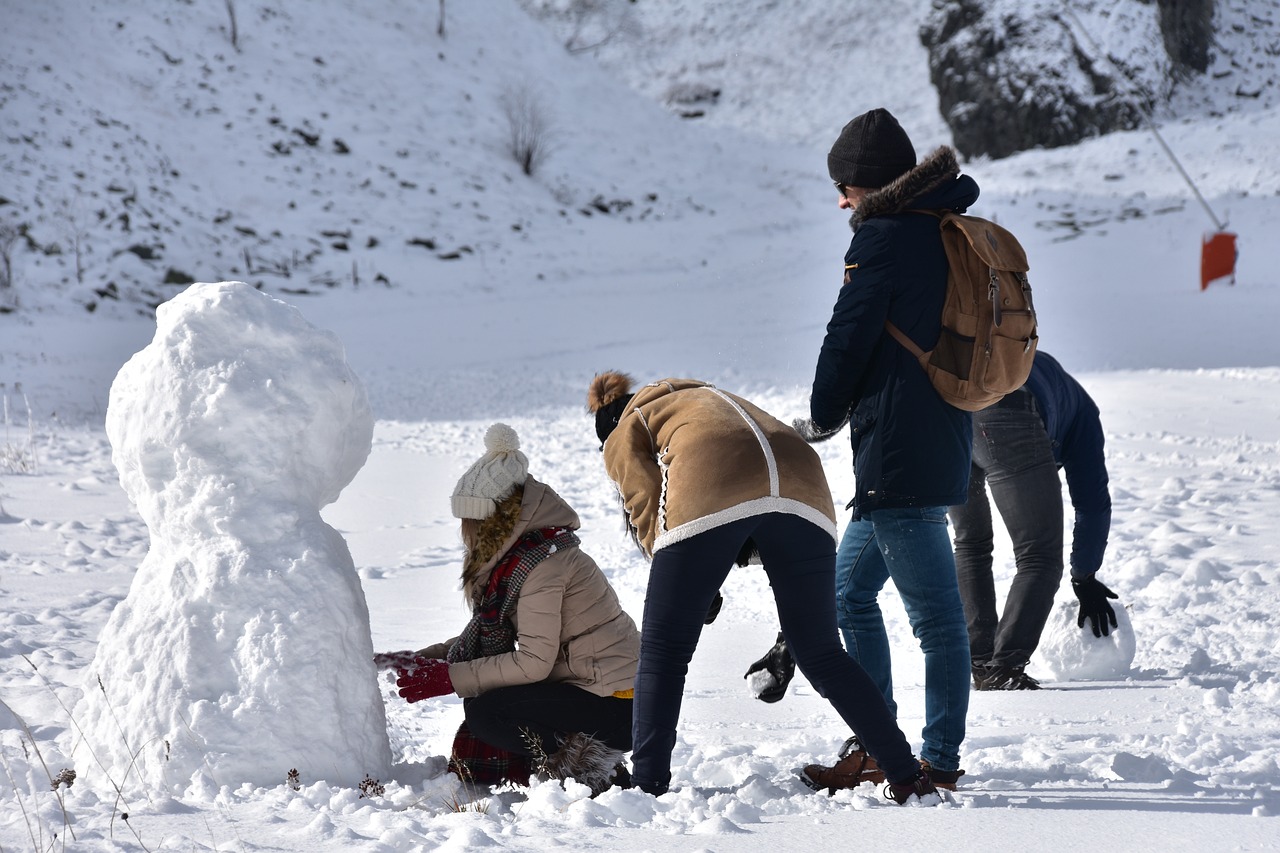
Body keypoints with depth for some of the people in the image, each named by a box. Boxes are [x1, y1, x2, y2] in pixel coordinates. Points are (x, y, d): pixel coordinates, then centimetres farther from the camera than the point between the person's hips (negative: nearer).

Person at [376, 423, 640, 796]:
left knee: (486, 712, -19)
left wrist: (447, 678, -18)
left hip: (615, 706, -10)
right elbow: (482, 638, 14)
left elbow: (533, 662, -21)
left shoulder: (542, 562, -19)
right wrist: (421, 659, 5)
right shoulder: (514, 556, 11)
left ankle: (590, 768, -11)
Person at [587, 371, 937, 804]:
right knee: (822, 654, 15)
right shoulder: (706, 398, 45)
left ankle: (647, 785, 3)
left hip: (709, 498, -5)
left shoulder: (625, 432, 27)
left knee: (662, 652, 8)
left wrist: (686, 582, 21)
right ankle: (906, 775, 11)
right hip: (803, 492, 5)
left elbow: (647, 509, 11)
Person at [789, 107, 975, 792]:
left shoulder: (882, 239, -12)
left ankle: (939, 762, -2)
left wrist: (821, 419, 8)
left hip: (899, 450, -10)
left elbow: (847, 341, -10)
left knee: (934, 611, -6)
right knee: (849, 589, 18)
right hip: (942, 441, 10)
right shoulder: (949, 233, 17)